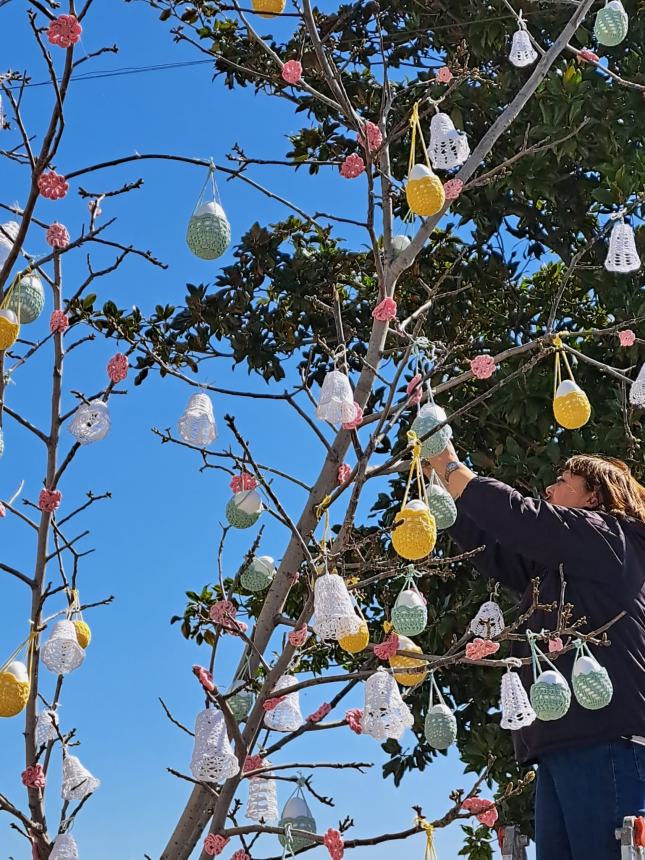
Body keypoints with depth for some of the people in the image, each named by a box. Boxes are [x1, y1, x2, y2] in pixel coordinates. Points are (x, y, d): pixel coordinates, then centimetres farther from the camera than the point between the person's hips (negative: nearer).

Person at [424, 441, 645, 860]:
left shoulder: (608, 537, 3)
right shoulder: (554, 564, 29)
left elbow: (517, 517, -6)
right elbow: (489, 544, 30)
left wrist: (451, 467, 6)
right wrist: (440, 478, 25)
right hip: (566, 746, 9)